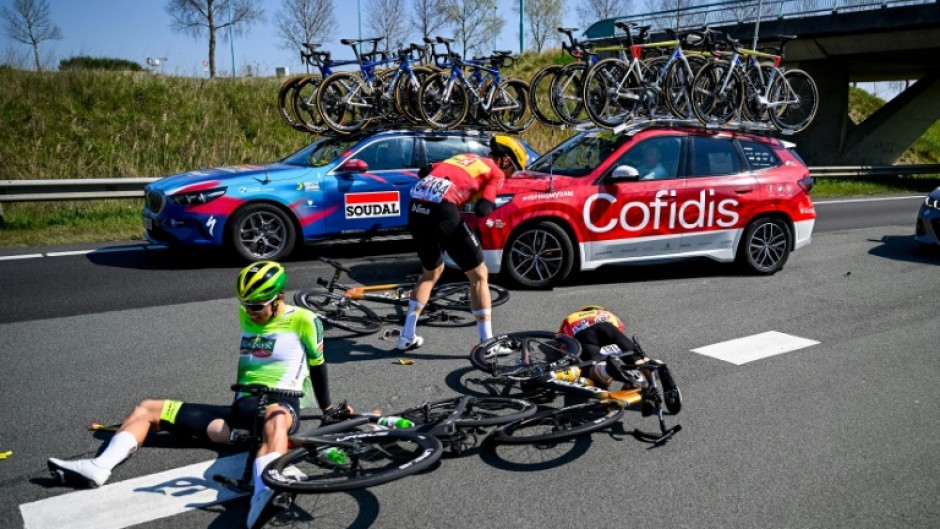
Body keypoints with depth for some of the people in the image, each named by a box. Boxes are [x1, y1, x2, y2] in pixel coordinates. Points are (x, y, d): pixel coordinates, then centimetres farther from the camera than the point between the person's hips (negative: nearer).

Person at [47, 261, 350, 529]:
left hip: (280, 405, -7)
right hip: (241, 409, 7)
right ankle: (100, 467, -19)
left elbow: (317, 365, 7)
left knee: (275, 419, -46)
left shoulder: (304, 320, -3)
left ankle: (263, 493, -73)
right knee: (147, 408, 4)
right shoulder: (245, 316, 16)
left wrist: (329, 411, 13)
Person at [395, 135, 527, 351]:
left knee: (431, 271, 28)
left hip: (416, 208, 7)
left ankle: (406, 337, 29)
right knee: (479, 276, 9)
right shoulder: (496, 172, 11)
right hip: (443, 212, -7)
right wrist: (488, 204, 17)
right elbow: (482, 210, -4)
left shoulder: (465, 157, 29)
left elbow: (425, 171, 17)